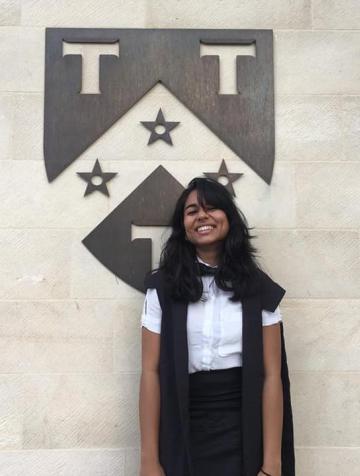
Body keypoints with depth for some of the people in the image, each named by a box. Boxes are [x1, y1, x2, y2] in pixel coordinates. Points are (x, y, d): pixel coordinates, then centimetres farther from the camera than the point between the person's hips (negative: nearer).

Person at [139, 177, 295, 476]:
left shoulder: (260, 289, -1)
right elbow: (151, 372, -5)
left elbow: (271, 375, -4)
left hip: (243, 435, 0)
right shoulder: (162, 287, -2)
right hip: (182, 436, 0)